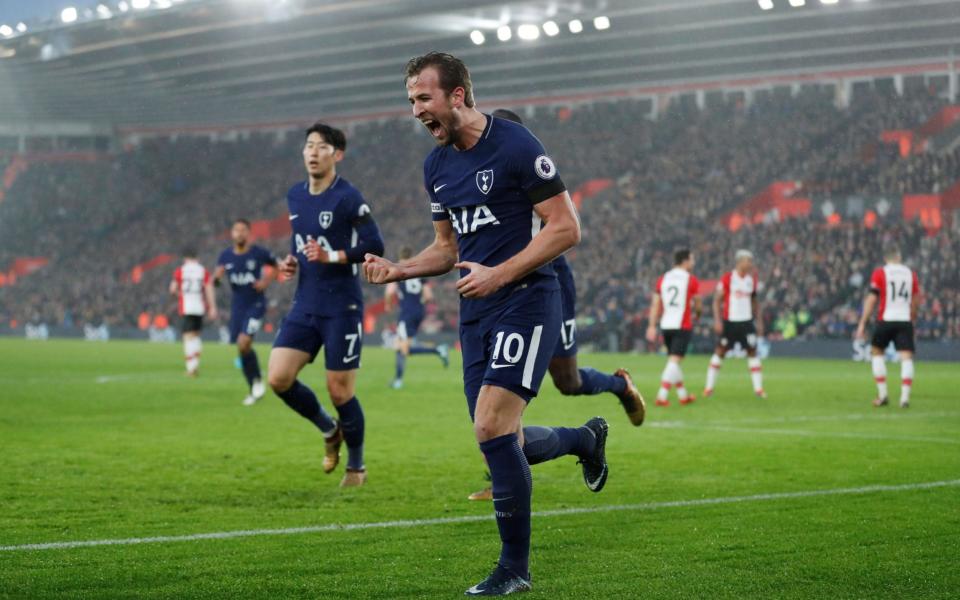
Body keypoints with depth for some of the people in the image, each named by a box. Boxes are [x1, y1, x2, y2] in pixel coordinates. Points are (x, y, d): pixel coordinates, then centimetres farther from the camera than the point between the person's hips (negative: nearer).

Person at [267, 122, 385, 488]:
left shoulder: (348, 198, -11)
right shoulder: (295, 197, 11)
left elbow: (374, 246, -14)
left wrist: (331, 257, -23)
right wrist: (292, 262, 6)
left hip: (342, 307, -6)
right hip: (305, 305, 6)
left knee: (339, 389, -2)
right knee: (278, 378, -6)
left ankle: (356, 466, 20)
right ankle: (329, 431, 20)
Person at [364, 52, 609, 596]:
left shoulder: (516, 146, -12)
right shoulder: (437, 165, 12)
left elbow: (566, 228, -13)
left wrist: (499, 275, -20)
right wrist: (397, 271, 2)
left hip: (526, 301, -8)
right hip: (476, 311, 8)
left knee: (492, 428, -17)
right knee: (502, 443, 7)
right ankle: (587, 438, 39)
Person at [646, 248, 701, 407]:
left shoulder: (663, 279, 8)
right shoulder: (691, 280, -5)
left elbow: (655, 304, 4)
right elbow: (697, 304, 8)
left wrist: (652, 326, 4)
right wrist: (697, 315, 29)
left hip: (666, 326, 6)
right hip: (682, 326, -6)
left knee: (673, 361, 17)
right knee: (674, 361, -8)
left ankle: (683, 395, 26)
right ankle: (662, 396, -18)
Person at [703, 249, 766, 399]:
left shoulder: (752, 279, 7)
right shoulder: (727, 278, -7)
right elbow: (717, 300, -6)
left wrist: (759, 322, 11)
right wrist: (717, 320, -14)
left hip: (747, 322, 4)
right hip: (729, 321, -4)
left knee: (752, 352, -1)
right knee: (720, 351, 1)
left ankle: (758, 388, 2)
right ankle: (709, 387, 8)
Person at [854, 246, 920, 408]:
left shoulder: (879, 273, -1)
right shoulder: (911, 273, 8)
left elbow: (871, 299, -5)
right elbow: (916, 301, 16)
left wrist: (862, 324, -2)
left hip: (885, 320, -1)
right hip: (905, 321, 1)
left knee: (876, 352, 17)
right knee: (906, 357, -2)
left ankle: (882, 394, 12)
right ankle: (905, 396, -14)